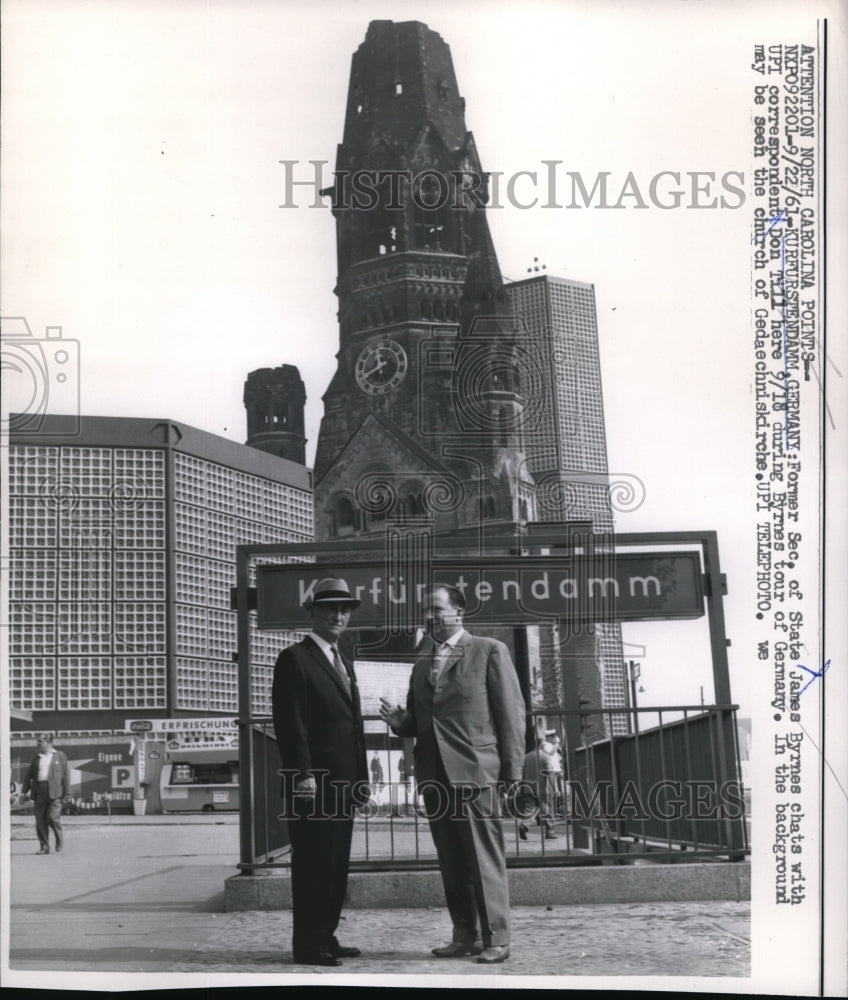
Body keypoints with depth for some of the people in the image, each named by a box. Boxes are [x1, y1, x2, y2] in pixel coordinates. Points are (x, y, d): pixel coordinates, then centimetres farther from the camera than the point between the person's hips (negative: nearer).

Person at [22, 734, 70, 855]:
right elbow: (29, 775, 17)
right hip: (39, 791, 4)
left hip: (54, 791, -4)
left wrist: (66, 792, -4)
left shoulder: (60, 756, 7)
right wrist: (25, 790, 7)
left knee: (53, 817, -12)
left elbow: (66, 775, 3)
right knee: (40, 820, 0)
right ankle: (44, 847, 7)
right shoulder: (37, 758, 17)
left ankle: (59, 839, 13)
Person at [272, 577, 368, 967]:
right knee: (312, 865, -4)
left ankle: (325, 937, 18)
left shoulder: (344, 663, 21)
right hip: (314, 784, -8)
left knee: (335, 865, 11)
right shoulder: (295, 659, -7)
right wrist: (303, 775, -19)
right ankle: (308, 946, 2)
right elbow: (290, 724, -13)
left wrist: (361, 776, 16)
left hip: (343, 783, 9)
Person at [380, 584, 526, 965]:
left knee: (484, 861, -5)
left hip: (475, 772, -6)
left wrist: (511, 769, -8)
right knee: (451, 864, 9)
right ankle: (464, 936, 16)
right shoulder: (422, 661, 17)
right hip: (434, 774, 6)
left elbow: (511, 712, -3)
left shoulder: (489, 651, 0)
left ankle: (496, 939, 0)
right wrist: (399, 721, 0)